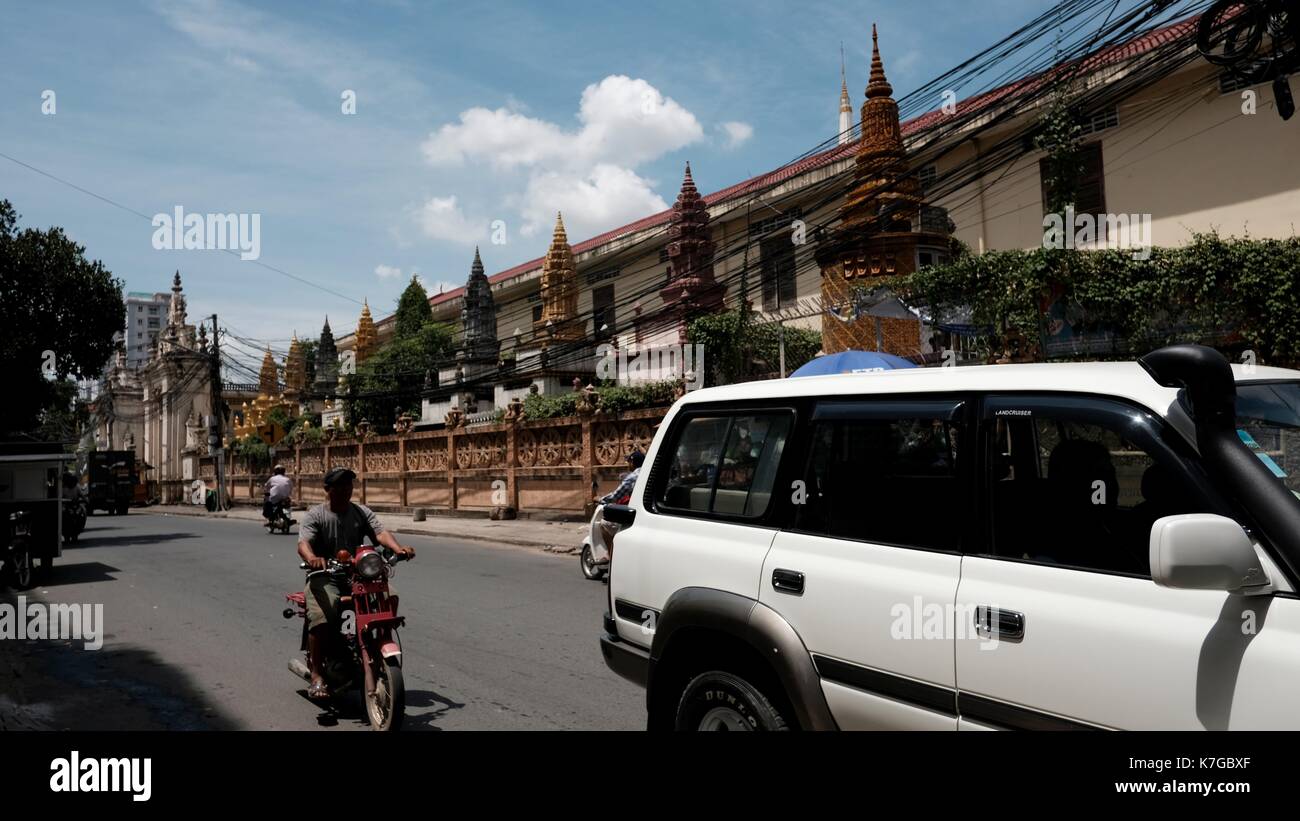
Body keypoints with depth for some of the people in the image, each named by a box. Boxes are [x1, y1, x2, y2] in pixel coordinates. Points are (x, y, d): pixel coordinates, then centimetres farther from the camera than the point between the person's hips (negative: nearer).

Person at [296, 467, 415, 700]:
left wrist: (397, 548, -27)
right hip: (325, 577, -3)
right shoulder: (315, 515, 1)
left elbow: (380, 532, -4)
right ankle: (316, 675, -16)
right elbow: (303, 543, -15)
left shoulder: (362, 512, 12)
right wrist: (312, 558, -41)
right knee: (321, 619, -29)